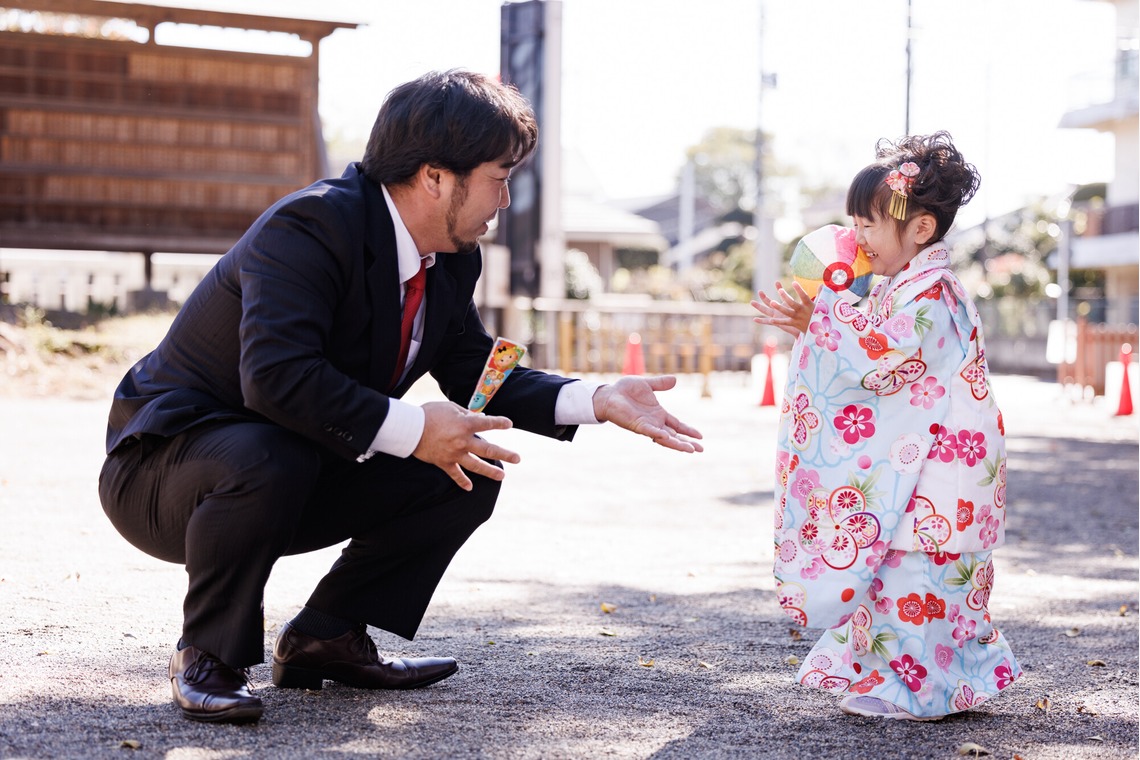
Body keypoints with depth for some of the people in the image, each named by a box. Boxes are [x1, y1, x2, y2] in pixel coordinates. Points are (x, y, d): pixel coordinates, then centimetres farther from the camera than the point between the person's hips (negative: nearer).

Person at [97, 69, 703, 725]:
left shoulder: (452, 259, 0)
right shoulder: (310, 226, -28)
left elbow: (476, 373, 7)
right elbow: (276, 375, -39)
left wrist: (598, 400, -7)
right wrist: (411, 428, -35)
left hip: (301, 475, 8)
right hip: (166, 466, -8)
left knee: (472, 468, -2)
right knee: (265, 459, -41)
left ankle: (327, 637, 6)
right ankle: (210, 656, -15)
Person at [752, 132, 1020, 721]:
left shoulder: (932, 292, -17)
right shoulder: (899, 288, 15)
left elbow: (884, 361, -26)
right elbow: (869, 360, 20)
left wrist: (825, 318, -21)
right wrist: (812, 326, 7)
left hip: (930, 469, -10)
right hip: (897, 464, 10)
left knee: (913, 579, -5)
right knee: (893, 578, 15)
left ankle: (917, 689, 4)